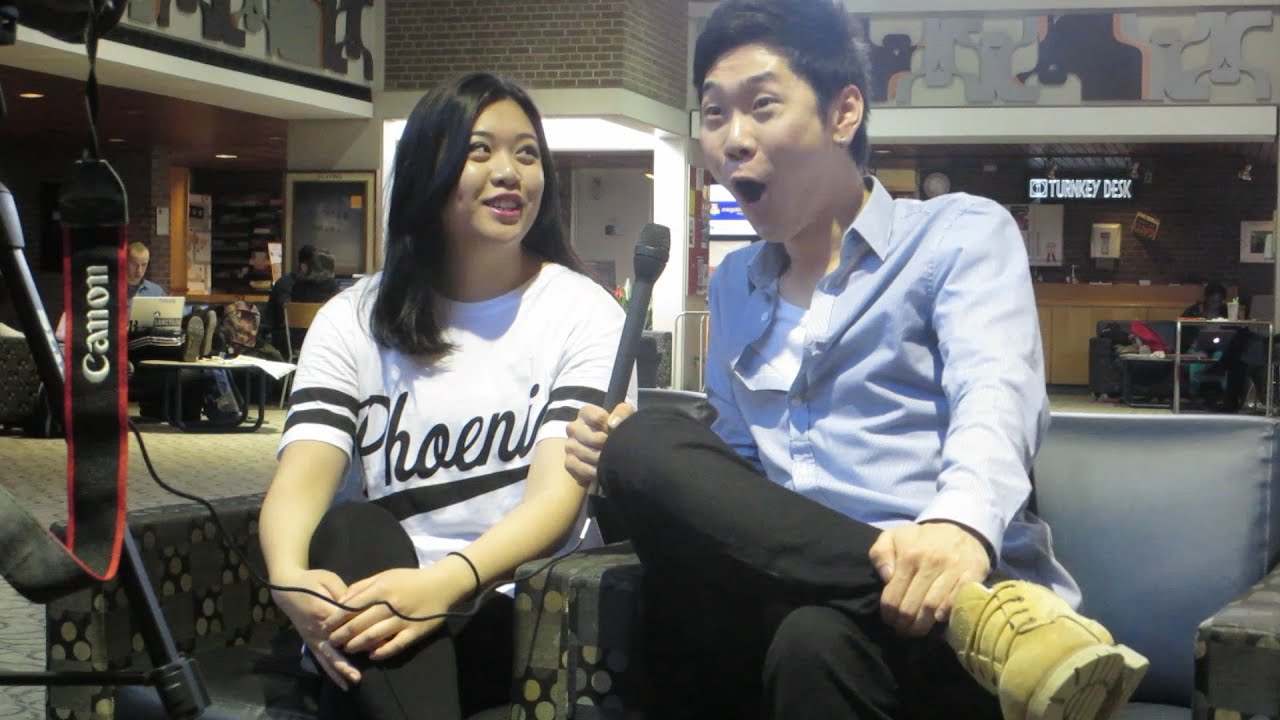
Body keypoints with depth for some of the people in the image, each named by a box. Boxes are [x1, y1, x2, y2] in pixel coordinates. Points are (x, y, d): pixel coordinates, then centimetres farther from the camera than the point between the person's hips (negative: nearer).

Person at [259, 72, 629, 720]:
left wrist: (445, 582, -32)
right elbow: (302, 478, -7)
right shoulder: (355, 320, 9)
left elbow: (557, 494, -11)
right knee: (352, 533, -30)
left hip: (530, 611, -3)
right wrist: (289, 576, -32)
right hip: (390, 599, 3)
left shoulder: (582, 313, 3)